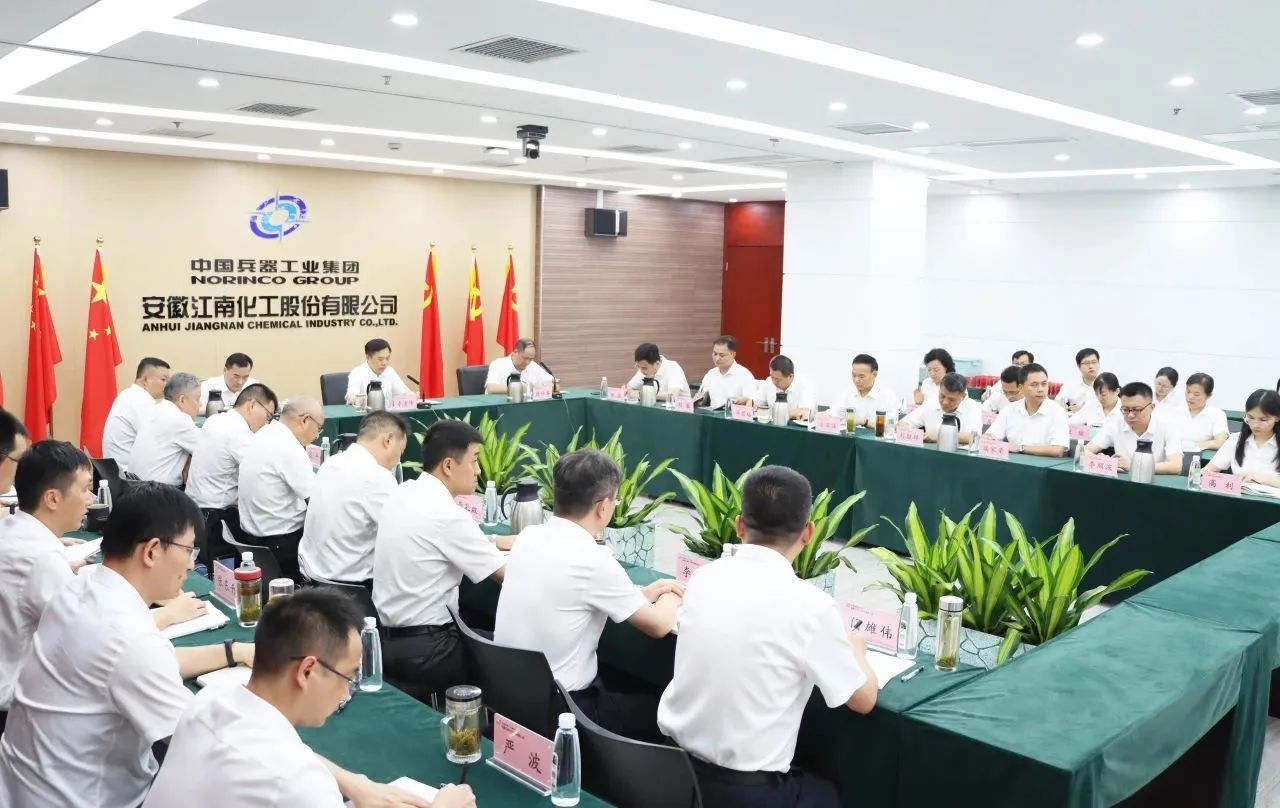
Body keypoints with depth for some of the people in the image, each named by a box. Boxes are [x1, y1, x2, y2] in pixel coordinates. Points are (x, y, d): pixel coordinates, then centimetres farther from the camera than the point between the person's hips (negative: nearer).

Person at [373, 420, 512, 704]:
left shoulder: (403, 493, 3)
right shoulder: (447, 515, -21)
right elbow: (507, 575, -13)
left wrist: (497, 541, 17)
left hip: (387, 637, 8)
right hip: (423, 649, -8)